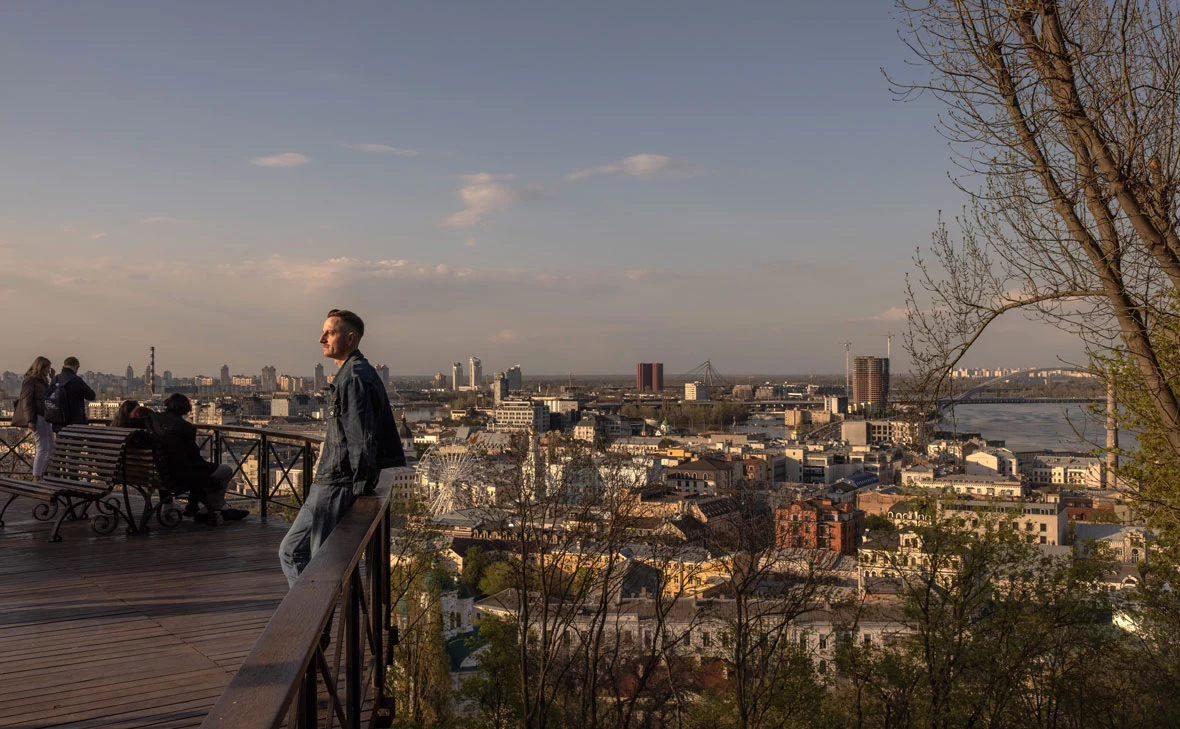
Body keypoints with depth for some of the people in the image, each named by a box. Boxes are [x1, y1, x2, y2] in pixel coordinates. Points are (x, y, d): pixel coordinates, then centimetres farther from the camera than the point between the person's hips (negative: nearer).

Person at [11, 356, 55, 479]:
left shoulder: (43, 381, 19)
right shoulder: (30, 380, -7)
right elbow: (26, 401, -13)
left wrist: (53, 378, 13)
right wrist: (30, 420, -21)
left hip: (45, 418, 9)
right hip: (37, 418, -9)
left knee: (50, 449, 8)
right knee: (42, 448, -12)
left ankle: (41, 475, 13)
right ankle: (36, 479, -12)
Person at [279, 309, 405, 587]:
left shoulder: (355, 376, -17)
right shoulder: (354, 373, 16)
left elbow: (364, 438, -22)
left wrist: (358, 486, -16)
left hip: (337, 488, -11)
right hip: (327, 486, 11)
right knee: (291, 551, 17)